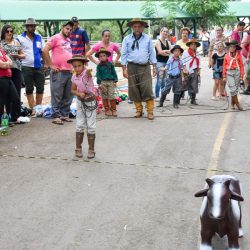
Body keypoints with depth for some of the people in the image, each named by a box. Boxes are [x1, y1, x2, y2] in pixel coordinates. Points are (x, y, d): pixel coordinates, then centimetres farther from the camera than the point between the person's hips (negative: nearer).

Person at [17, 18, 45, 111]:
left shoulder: (39, 37, 12)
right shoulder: (20, 38, 0)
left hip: (39, 66, 4)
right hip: (27, 67, -3)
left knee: (40, 88, 4)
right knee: (29, 89, 2)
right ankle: (33, 109, 7)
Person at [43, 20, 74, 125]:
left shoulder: (69, 40, 20)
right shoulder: (55, 38, -3)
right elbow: (45, 50, -13)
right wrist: (51, 65, -13)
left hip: (69, 72, 8)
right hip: (59, 72, -8)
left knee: (68, 96, 10)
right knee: (57, 96, -4)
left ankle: (65, 115, 18)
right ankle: (56, 116, -1)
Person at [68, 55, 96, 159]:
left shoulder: (86, 73, -17)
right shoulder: (74, 77, -1)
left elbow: (88, 71, -41)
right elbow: (73, 90, 7)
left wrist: (88, 70, -63)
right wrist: (79, 93, -12)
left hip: (90, 102, -4)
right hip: (80, 102, 5)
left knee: (91, 127, 2)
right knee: (79, 126, 8)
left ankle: (91, 149, 12)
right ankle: (78, 148, 18)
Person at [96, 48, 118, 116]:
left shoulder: (110, 64, 6)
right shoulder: (99, 66, 5)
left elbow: (114, 73, 8)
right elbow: (98, 75, 5)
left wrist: (115, 81, 2)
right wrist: (99, 83, -3)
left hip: (111, 82, 0)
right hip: (103, 82, 0)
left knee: (112, 96, -4)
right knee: (104, 97, 3)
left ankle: (113, 110, 4)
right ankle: (107, 109, 12)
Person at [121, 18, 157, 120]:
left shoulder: (147, 39, 7)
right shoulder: (127, 39, 5)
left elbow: (152, 53, 9)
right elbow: (124, 54, 5)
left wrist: (154, 66, 4)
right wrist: (124, 69, -2)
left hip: (145, 67, -1)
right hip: (132, 67, 1)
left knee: (147, 89, -7)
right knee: (134, 90, 3)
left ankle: (150, 112, -2)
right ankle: (138, 110, 15)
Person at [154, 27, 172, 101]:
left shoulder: (168, 42, 17)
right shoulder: (158, 41, -2)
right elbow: (160, 51, -14)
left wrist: (165, 51, -9)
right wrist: (168, 51, -4)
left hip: (167, 62, 6)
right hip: (160, 62, -6)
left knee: (165, 80, 8)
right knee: (159, 80, -10)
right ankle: (157, 96, -6)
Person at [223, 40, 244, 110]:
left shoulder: (238, 55, 0)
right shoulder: (226, 56, 4)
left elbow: (241, 65, 1)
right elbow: (224, 66, 8)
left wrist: (241, 75, -4)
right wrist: (224, 76, 5)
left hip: (237, 72, 0)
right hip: (229, 73, 0)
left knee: (236, 89, 7)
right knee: (233, 89, -7)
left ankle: (232, 103, 20)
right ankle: (237, 104, -3)